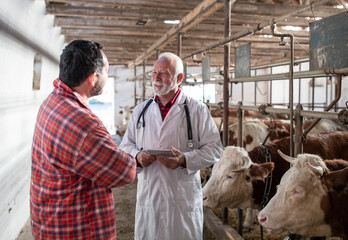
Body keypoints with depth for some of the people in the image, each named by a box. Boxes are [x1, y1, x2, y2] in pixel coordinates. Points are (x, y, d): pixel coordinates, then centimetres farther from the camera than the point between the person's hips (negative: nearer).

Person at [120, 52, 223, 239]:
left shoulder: (197, 110, -3)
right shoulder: (140, 111, 8)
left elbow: (214, 149, -5)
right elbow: (126, 145, 13)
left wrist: (184, 159, -20)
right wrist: (137, 155, -9)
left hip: (184, 198, -3)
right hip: (147, 196, 3)